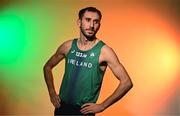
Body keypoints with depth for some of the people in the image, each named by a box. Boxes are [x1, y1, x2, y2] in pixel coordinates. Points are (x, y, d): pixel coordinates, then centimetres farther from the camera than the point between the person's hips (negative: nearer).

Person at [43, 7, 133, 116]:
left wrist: (102, 106, -13)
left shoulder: (104, 51, -14)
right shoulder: (68, 46, -2)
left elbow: (126, 82, -15)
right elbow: (48, 67, 13)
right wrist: (52, 93, 3)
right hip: (61, 106, 4)